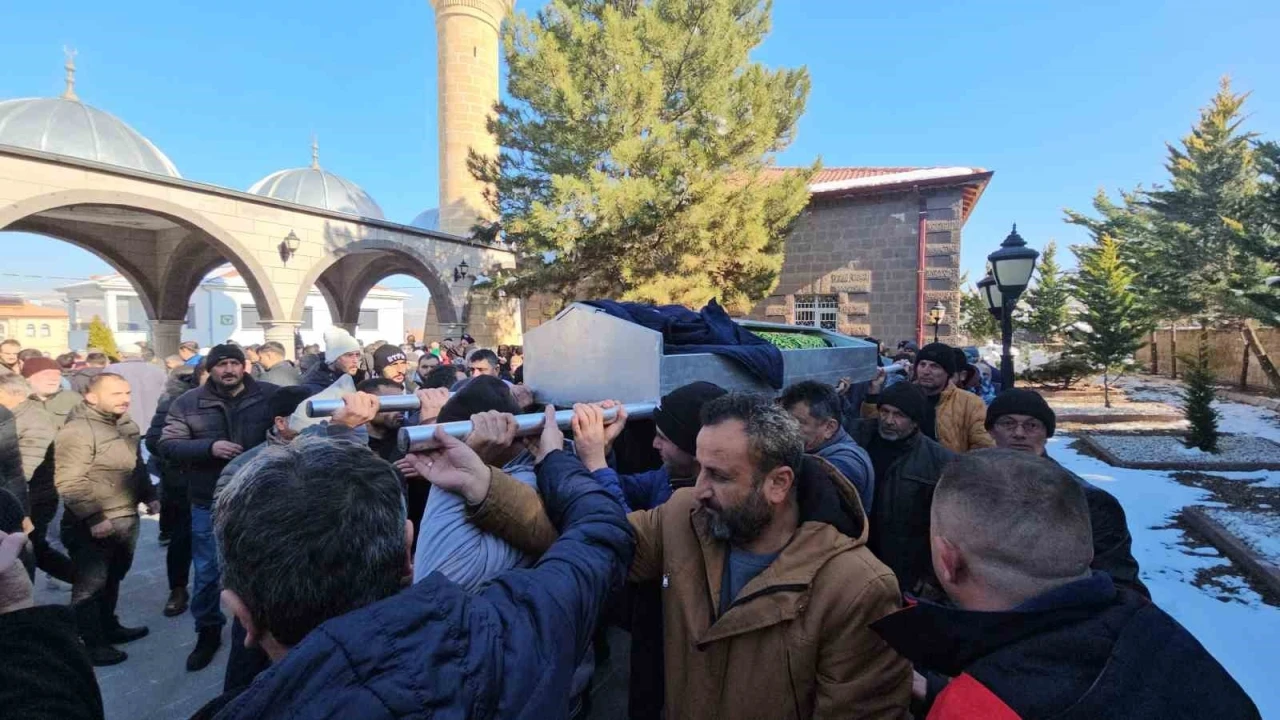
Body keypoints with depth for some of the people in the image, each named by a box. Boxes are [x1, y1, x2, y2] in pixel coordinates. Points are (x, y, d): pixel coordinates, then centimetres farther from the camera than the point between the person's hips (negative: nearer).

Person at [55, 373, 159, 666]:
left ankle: (109, 627, 37)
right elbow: (68, 483, -23)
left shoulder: (126, 424, 9)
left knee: (113, 579, 22)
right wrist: (94, 517, -24)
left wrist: (149, 496, 16)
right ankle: (93, 644, 17)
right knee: (90, 585, 5)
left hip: (127, 518, 9)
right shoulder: (77, 431, -19)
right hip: (94, 525, -8)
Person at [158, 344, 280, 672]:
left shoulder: (270, 396, -4)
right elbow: (167, 445, -5)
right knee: (207, 572, 13)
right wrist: (209, 447, -20)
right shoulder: (187, 403, -1)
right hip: (210, 502, 1)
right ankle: (208, 631, 34)